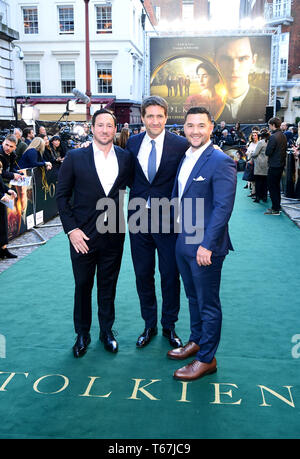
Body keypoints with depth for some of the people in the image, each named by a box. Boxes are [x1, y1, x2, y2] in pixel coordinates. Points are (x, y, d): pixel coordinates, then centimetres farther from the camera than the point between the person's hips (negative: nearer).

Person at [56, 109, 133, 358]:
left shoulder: (125, 157, 2)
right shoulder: (75, 157, -4)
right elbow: (62, 195, -2)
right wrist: (71, 229, -9)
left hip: (114, 234, 2)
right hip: (83, 235, -2)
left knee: (109, 286, 14)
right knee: (83, 286, 10)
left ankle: (107, 330, 32)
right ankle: (82, 334, 28)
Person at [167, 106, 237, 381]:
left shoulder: (221, 162, -15)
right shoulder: (185, 158, 10)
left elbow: (223, 207, -20)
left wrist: (207, 245, -22)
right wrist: (180, 234, 12)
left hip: (205, 247, -8)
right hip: (183, 243, 8)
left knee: (208, 304, 6)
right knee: (193, 297, 22)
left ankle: (207, 359, 20)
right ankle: (196, 341, 41)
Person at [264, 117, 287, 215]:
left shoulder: (273, 137, -19)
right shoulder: (283, 136, 8)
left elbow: (268, 152, -19)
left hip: (274, 165, -9)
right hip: (281, 164, 9)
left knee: (272, 186, -2)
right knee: (276, 185, 17)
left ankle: (275, 209, 0)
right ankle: (277, 206, 24)